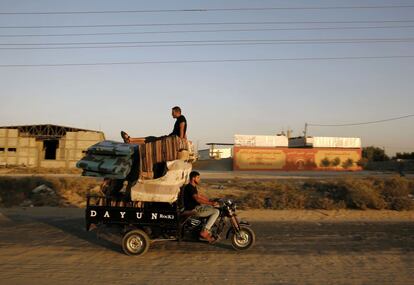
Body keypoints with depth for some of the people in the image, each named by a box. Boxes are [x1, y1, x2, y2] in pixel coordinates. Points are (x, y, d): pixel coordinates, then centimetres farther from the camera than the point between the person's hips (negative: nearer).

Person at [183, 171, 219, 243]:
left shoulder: (193, 187, 13)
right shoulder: (189, 187, -20)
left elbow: (199, 196, 22)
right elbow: (197, 199, -31)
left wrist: (211, 201, 13)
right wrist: (211, 203, -34)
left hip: (196, 206, 10)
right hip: (193, 210, -10)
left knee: (215, 207, 18)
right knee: (216, 212, -14)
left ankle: (208, 230, 15)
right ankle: (204, 232, -14)